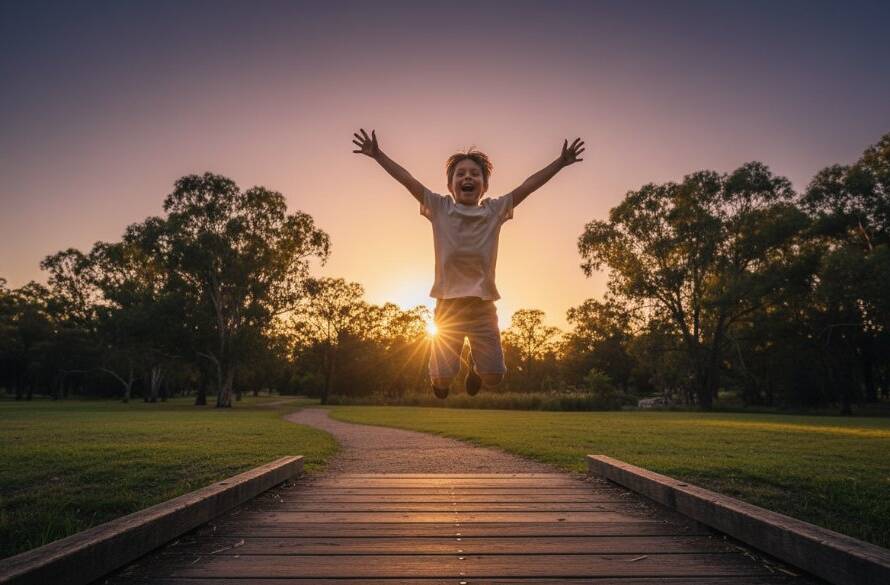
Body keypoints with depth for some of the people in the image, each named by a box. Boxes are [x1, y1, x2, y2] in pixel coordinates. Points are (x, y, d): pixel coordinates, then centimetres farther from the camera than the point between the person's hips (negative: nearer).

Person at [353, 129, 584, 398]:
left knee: (493, 376, 1)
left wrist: (560, 162, -1)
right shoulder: (439, 208, 2)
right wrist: (377, 154, -5)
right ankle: (441, 379, 38)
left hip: (483, 305, 1)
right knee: (441, 377, -1)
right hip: (448, 303, -1)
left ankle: (474, 365, 37)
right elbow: (408, 180, -2)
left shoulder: (495, 210, 5)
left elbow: (529, 185, 2)